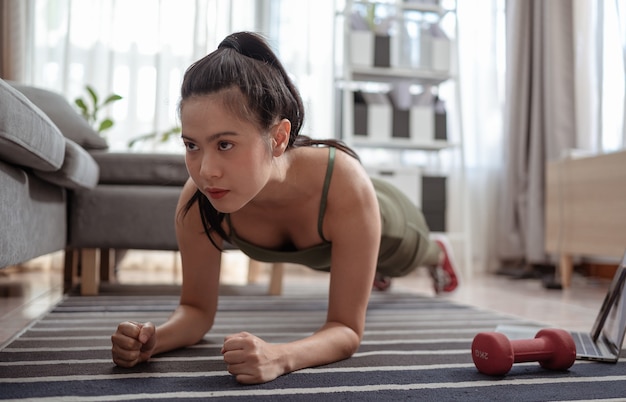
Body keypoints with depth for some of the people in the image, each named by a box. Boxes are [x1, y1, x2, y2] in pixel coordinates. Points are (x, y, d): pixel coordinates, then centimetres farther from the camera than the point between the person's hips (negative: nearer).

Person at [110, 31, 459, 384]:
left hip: (382, 223, -3)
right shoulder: (197, 201, -41)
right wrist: (155, 339, -50)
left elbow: (347, 330, -43)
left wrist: (279, 357, -64)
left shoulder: (345, 185, -50)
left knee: (402, 261, 35)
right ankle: (376, 273, 78)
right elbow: (197, 309, -28)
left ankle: (437, 254, 73)